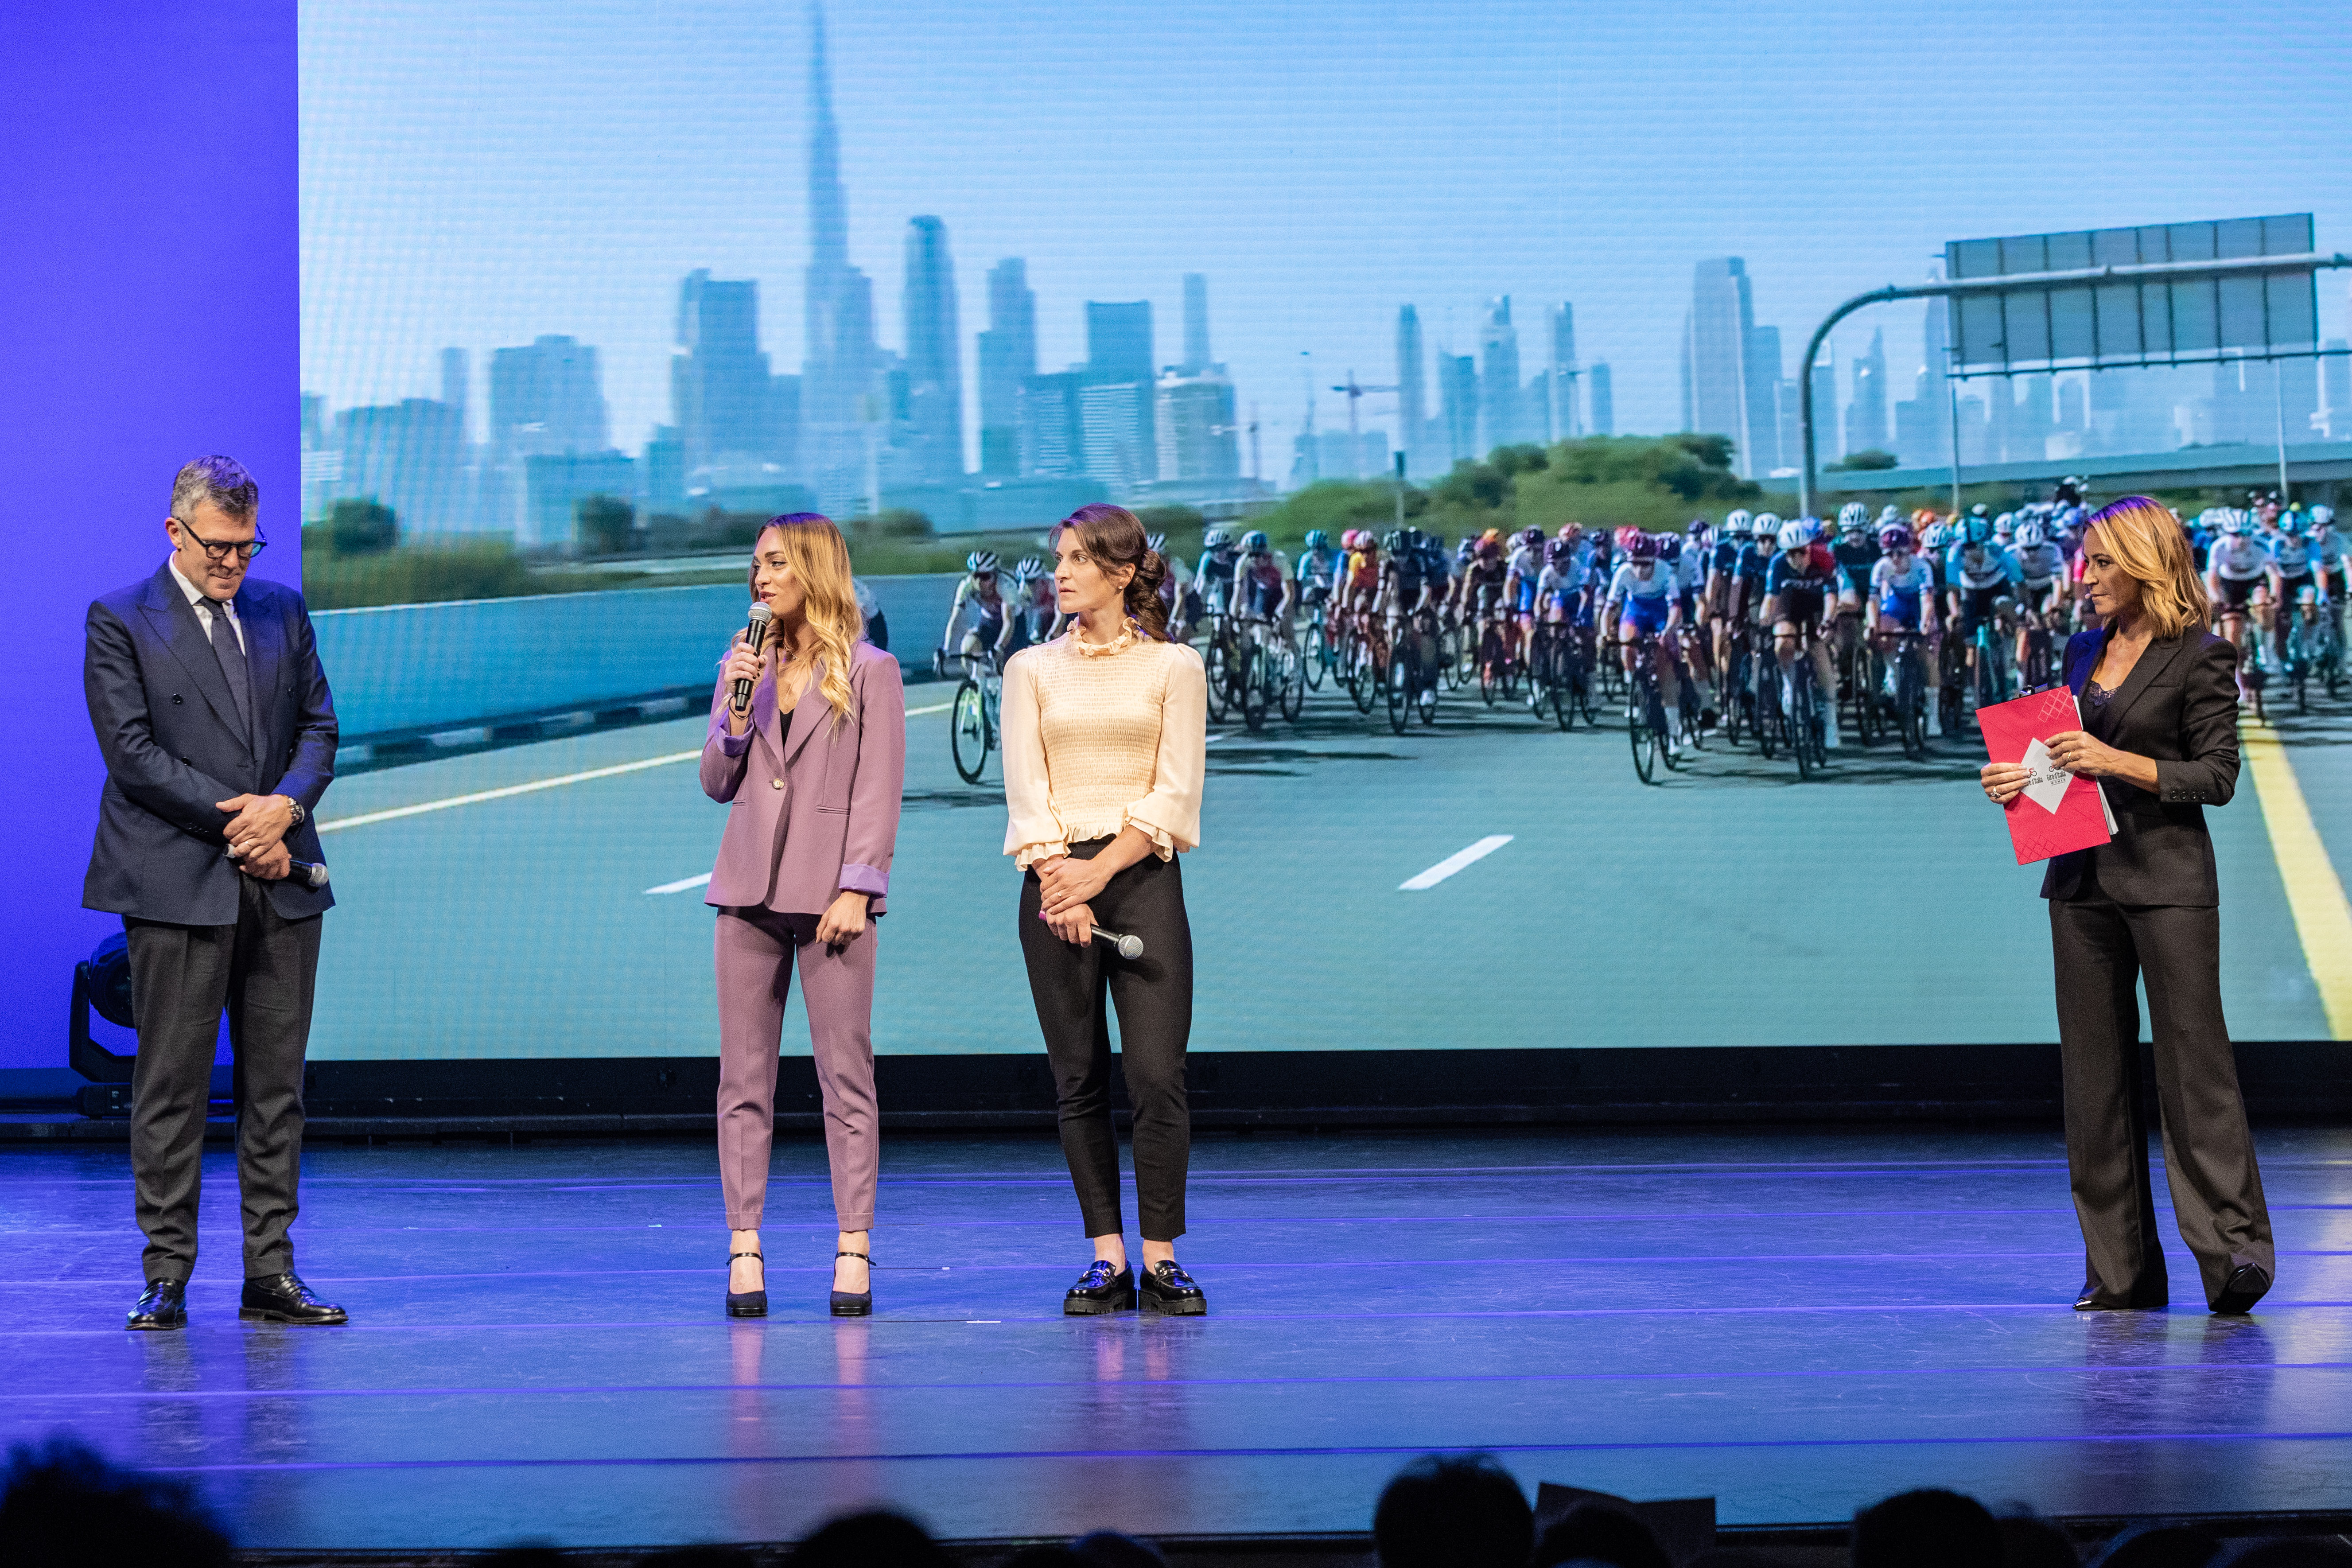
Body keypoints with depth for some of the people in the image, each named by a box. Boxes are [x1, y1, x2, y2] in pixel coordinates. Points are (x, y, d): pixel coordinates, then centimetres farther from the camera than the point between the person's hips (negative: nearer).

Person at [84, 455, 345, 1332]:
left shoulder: (282, 613, 14)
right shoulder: (120, 622, 0)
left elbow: (319, 727, 12)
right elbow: (132, 751, -8)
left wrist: (285, 805, -8)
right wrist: (236, 824, -12)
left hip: (282, 882, 4)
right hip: (177, 887, -4)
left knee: (277, 1085, 5)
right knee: (172, 1086, -2)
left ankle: (271, 1275, 9)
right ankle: (166, 1276, 3)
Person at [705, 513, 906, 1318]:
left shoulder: (869, 672, 1)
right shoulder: (743, 666, 14)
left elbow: (878, 792, -5)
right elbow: (717, 784, 11)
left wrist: (855, 889, -13)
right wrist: (738, 706, -4)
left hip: (830, 891, -4)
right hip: (749, 888, 4)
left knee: (846, 1077, -2)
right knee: (744, 1078, 3)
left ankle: (853, 1251, 0)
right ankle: (745, 1250, 5)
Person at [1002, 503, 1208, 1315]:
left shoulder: (1174, 667, 6)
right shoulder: (1032, 669, 11)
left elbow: (1175, 794, -1)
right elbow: (1026, 789, 2)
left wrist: (1101, 870, -12)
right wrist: (1060, 882, -12)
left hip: (1142, 877, -2)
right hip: (1055, 882, 2)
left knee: (1157, 1076, -9)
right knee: (1079, 1080, 2)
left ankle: (1160, 1257, -4)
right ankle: (1106, 1257, 6)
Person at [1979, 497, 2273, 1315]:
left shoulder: (2201, 657, -6)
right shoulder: (2084, 650, 13)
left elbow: (2218, 775, -9)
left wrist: (2119, 762, -18)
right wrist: (2018, 778, 0)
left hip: (2168, 880, -7)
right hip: (2083, 878, 7)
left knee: (2193, 1063, -9)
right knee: (2094, 1072, 6)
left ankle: (2234, 1248, -8)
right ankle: (2121, 1269, 11)